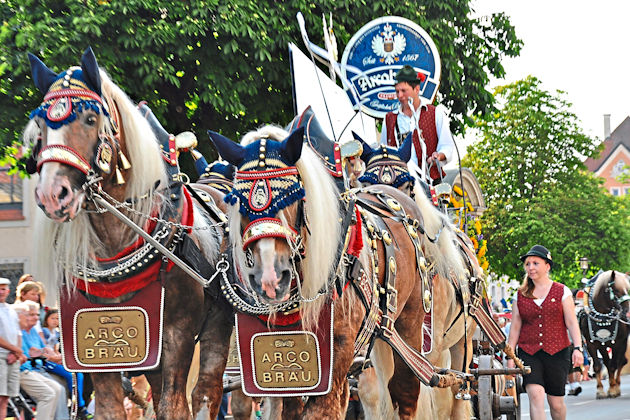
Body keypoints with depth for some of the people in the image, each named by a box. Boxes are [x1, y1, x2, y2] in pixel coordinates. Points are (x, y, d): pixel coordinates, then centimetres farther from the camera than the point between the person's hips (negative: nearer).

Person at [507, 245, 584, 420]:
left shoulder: (562, 292, 4)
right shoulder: (520, 296, 8)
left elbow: (571, 323, 0)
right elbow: (515, 327, 11)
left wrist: (577, 348, -10)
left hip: (557, 352, -1)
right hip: (528, 353, 1)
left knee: (556, 402, 4)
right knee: (535, 394, -18)